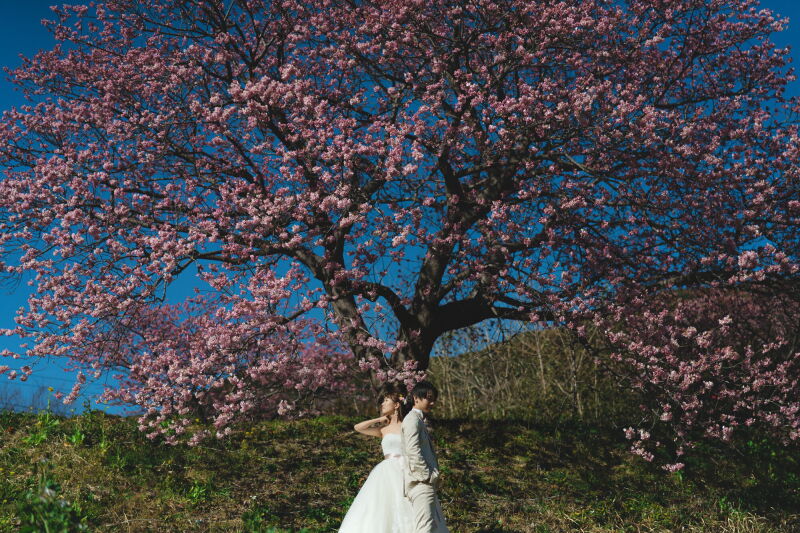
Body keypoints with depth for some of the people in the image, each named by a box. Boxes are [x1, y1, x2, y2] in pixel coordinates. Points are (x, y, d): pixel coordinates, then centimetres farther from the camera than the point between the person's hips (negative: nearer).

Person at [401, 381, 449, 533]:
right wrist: (430, 476, -16)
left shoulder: (420, 420, 21)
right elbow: (413, 452, -19)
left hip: (427, 482, 10)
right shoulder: (412, 419, -10)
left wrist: (433, 475, 13)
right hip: (420, 482, -10)